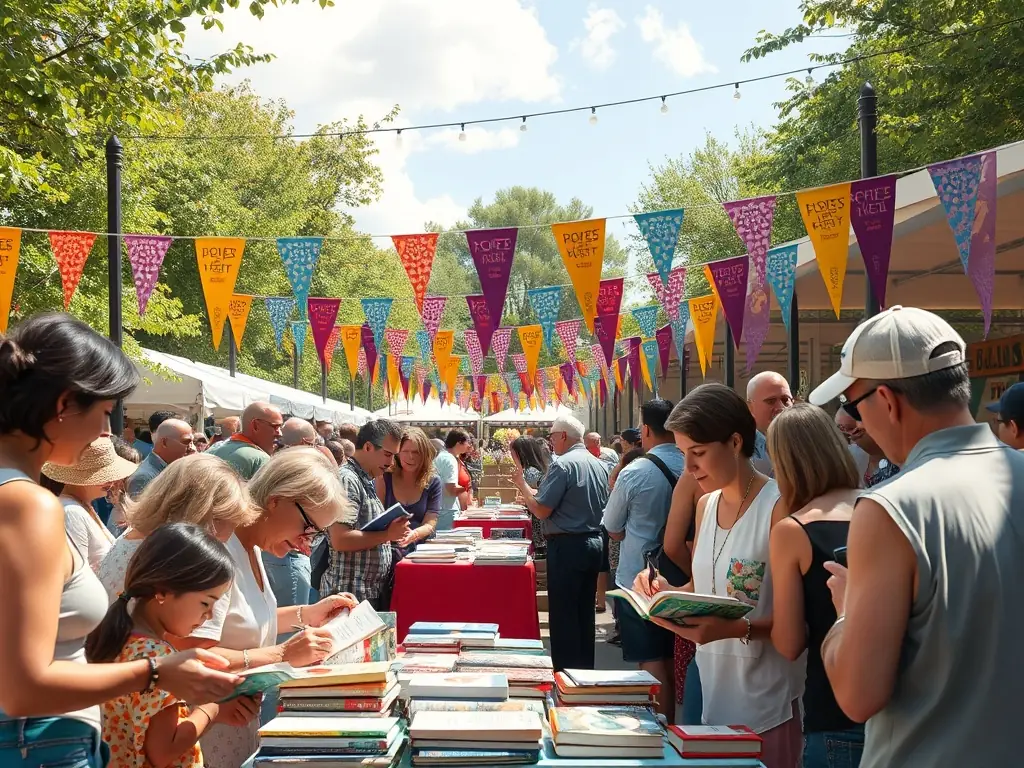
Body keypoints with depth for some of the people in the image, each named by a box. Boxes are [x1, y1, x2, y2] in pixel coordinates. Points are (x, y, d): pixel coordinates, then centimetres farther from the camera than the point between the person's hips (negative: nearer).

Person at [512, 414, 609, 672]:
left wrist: (522, 483, -2)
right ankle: (585, 670, 21)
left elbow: (541, 510, -18)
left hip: (567, 546, -8)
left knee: (563, 615, -1)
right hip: (594, 543, 8)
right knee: (585, 614, 15)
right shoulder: (600, 465, 9)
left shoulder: (563, 464, -15)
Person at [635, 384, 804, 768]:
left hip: (765, 703, -7)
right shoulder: (706, 504, 8)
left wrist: (738, 629, -30)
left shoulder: (778, 506, -16)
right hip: (713, 693, 7)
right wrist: (667, 591, -3)